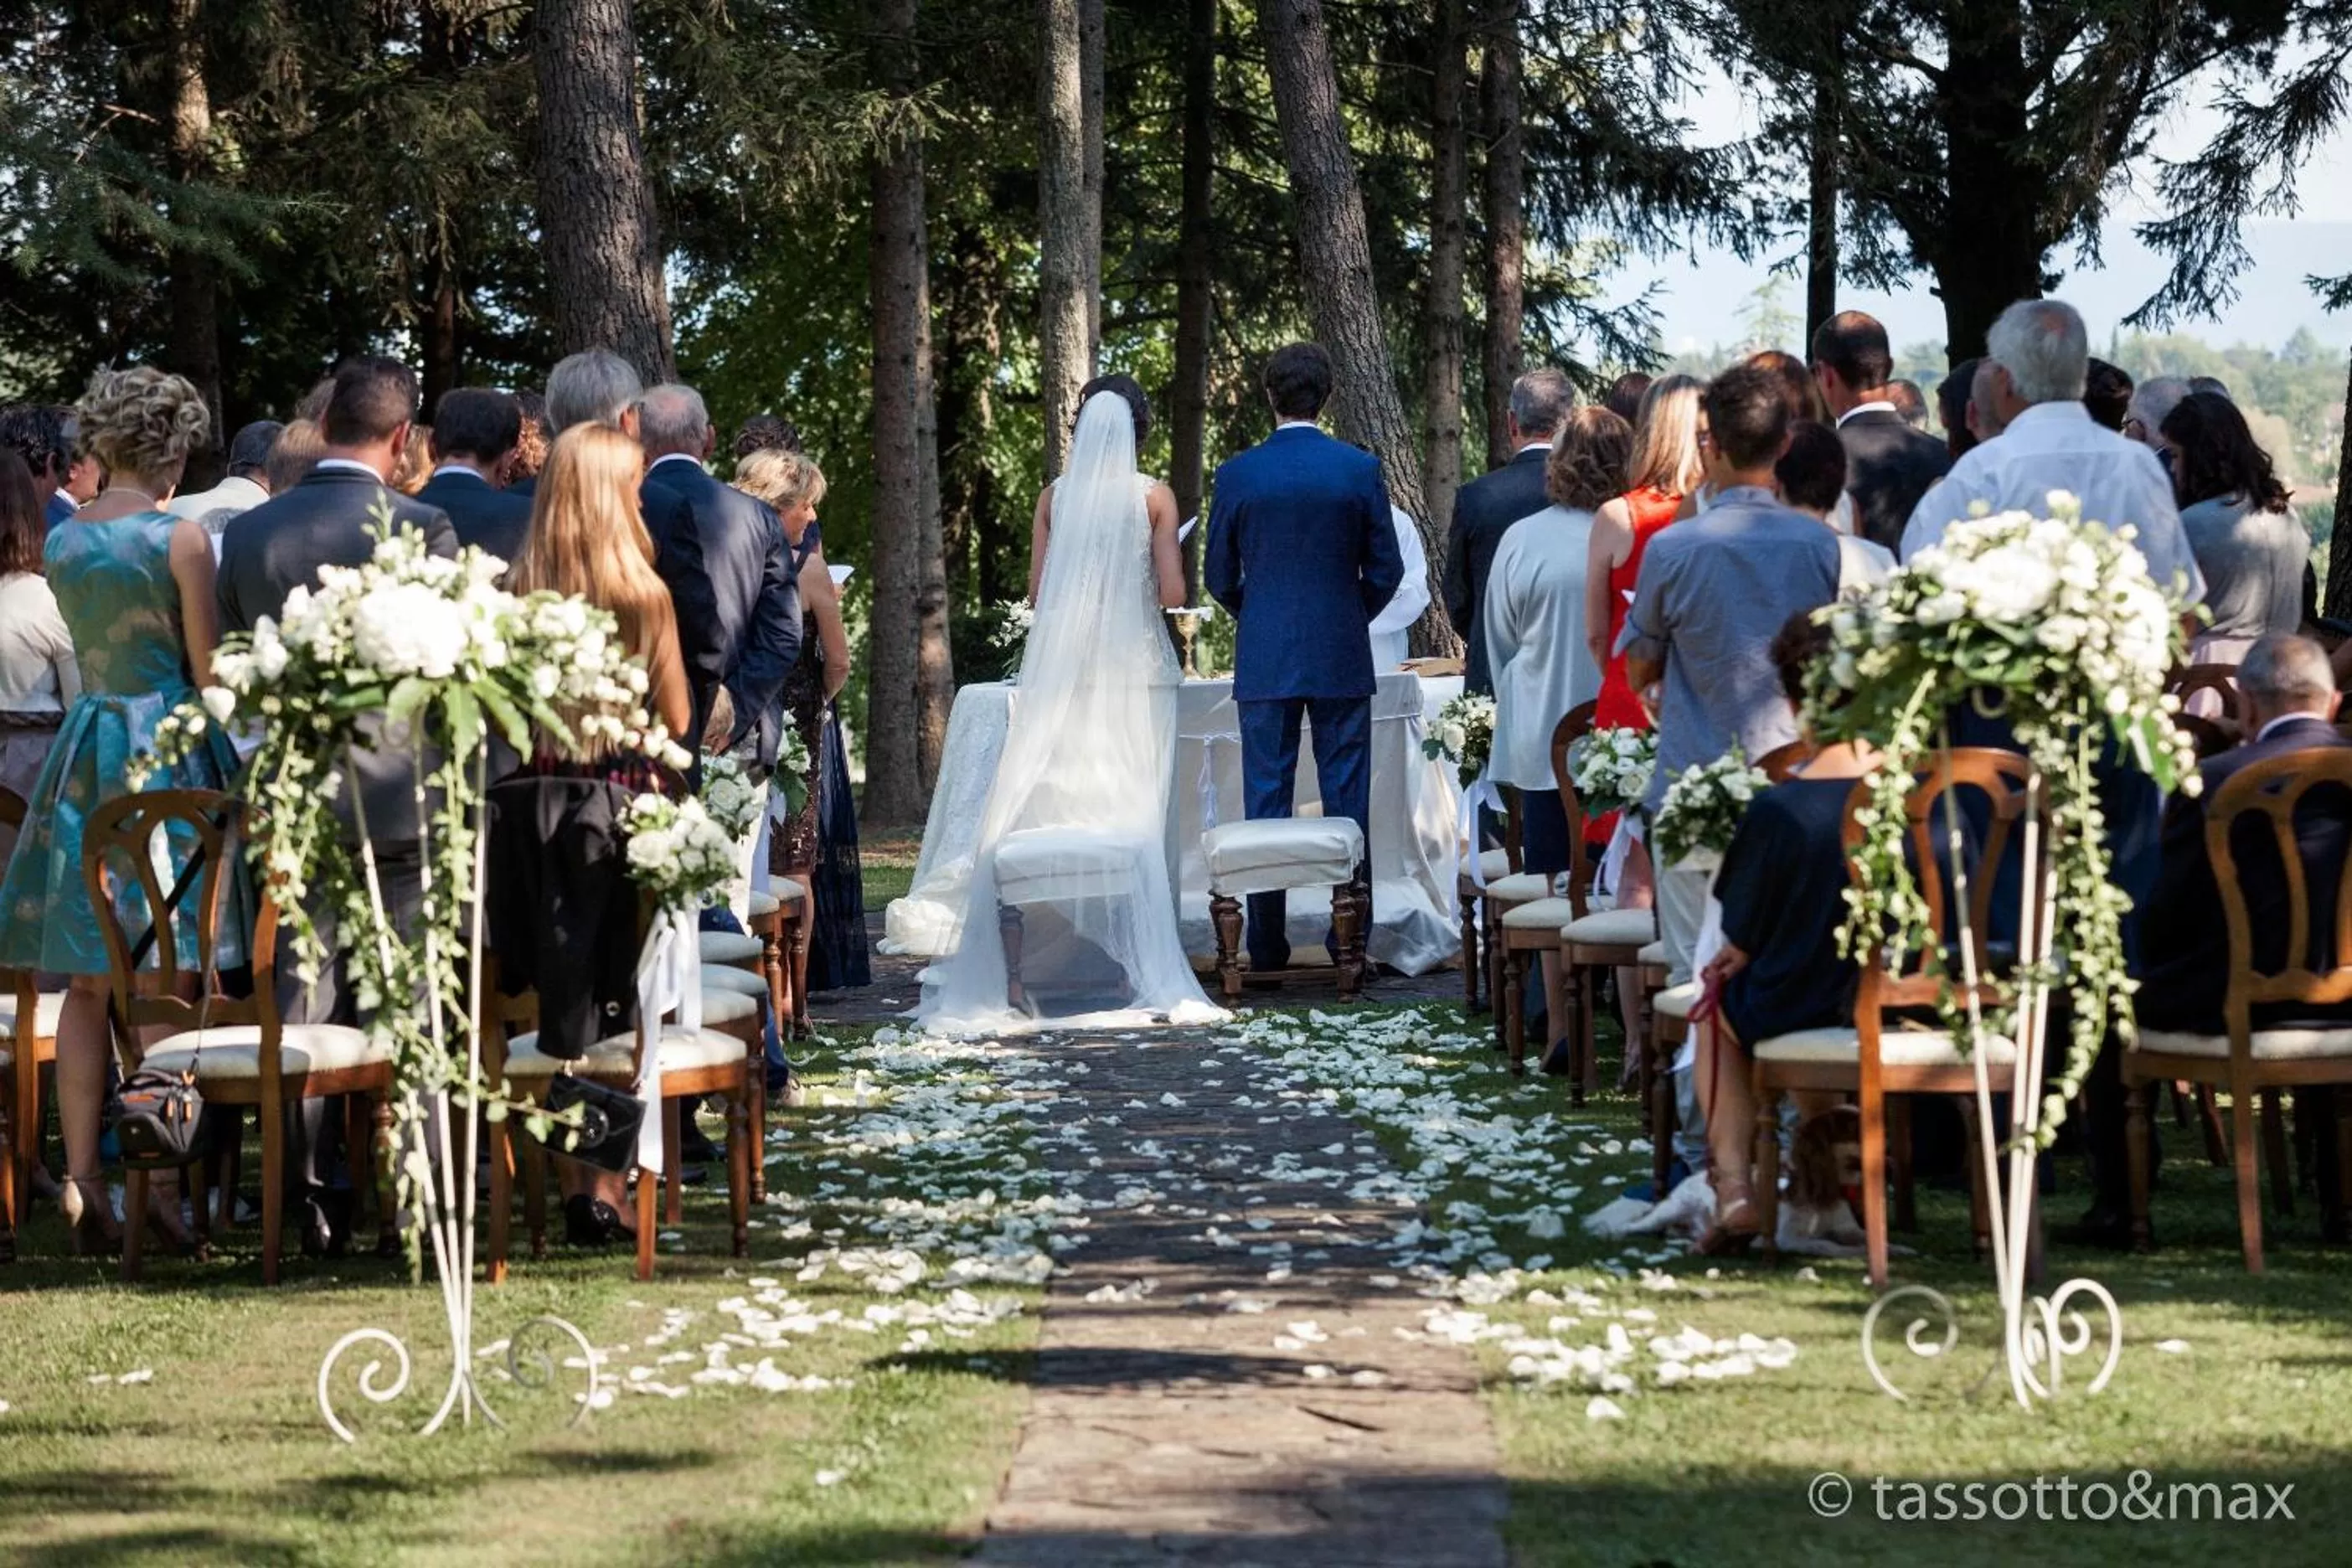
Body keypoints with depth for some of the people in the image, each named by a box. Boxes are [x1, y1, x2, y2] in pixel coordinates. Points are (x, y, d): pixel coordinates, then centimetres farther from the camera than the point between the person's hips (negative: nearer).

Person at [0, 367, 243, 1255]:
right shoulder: (181, 538, -10)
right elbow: (206, 671, -8)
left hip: (85, 748, 5)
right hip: (168, 748, -5)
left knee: (89, 983, 8)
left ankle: (80, 1180, 6)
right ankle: (159, 1175, -3)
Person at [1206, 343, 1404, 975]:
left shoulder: (1237, 474, -3)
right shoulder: (1360, 469, -4)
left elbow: (1219, 577, 4)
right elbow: (1386, 569, 1)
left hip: (1264, 661, 0)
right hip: (1342, 660, 0)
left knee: (1266, 802, 5)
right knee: (1347, 801, 5)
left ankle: (1268, 942, 5)